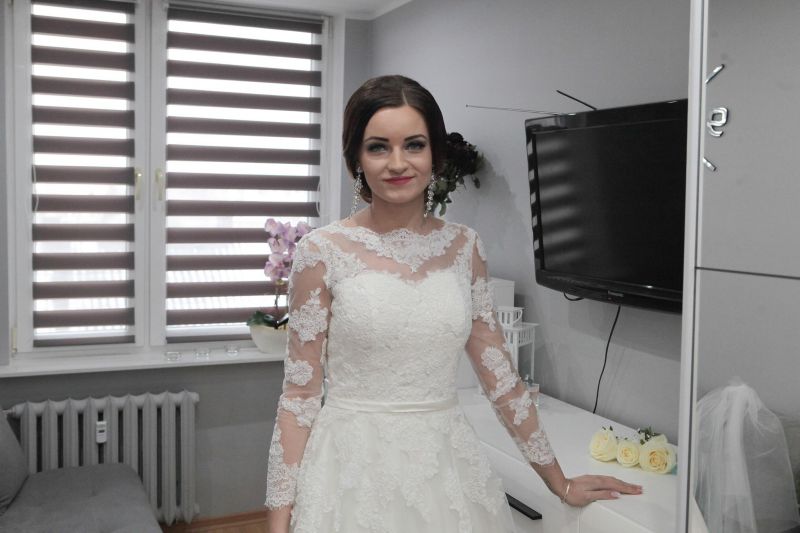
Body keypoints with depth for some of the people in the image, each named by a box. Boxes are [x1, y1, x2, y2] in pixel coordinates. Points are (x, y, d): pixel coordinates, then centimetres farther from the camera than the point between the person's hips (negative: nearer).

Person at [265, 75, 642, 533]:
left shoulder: (465, 247, 2)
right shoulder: (323, 252, -8)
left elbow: (500, 372, 7)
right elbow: (300, 394, -6)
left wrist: (559, 482, 11)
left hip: (448, 467, 3)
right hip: (355, 469, -3)